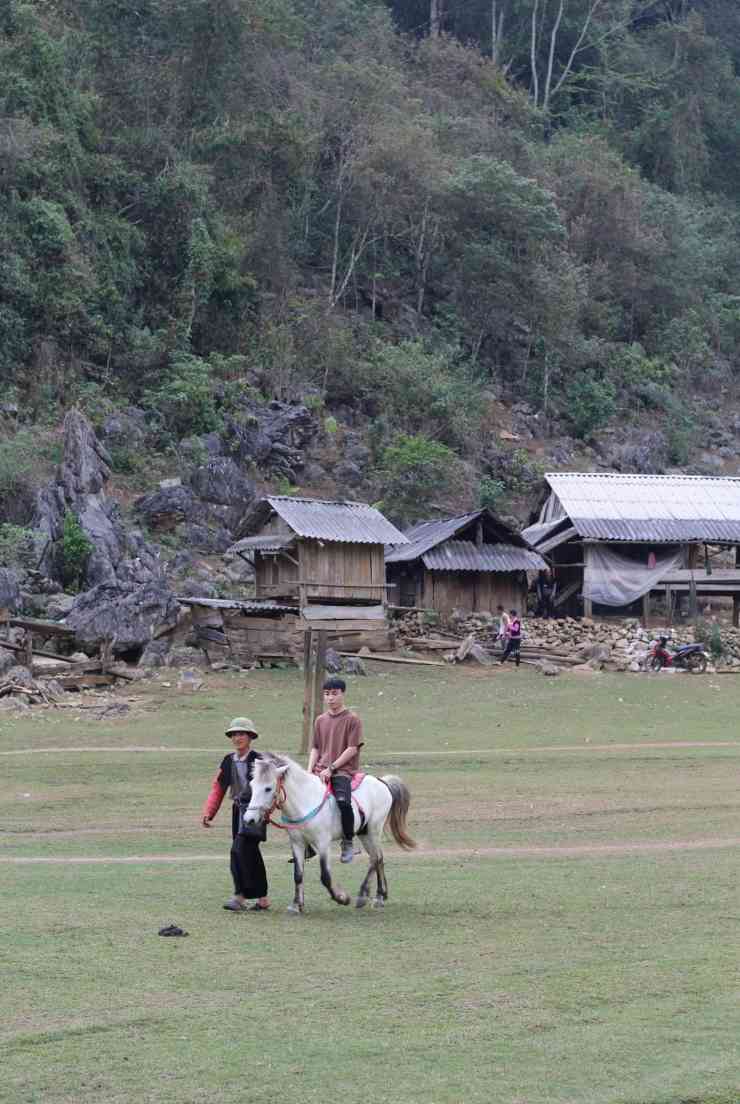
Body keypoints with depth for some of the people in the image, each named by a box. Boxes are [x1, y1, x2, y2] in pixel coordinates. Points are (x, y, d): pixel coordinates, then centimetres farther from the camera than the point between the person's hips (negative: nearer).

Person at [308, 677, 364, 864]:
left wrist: (331, 768, -14)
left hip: (343, 771, -6)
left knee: (343, 800, -31)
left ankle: (348, 843, -12)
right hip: (321, 771, 6)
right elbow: (315, 748, 18)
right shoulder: (321, 720, 16)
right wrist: (310, 771, 1)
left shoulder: (352, 720, -1)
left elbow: (352, 749, -8)